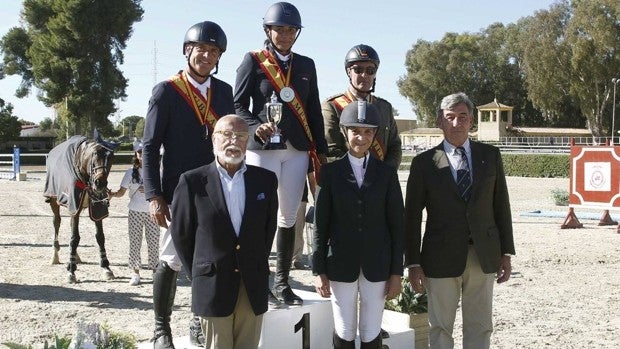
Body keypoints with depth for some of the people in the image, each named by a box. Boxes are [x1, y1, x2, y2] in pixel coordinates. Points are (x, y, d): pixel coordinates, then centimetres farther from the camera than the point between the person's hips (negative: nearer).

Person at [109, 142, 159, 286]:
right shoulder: (131, 172, 3)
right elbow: (121, 192, 2)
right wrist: (111, 194, -18)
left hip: (152, 212, -1)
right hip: (135, 212, 1)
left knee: (153, 241, 1)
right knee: (134, 242, 2)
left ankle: (155, 270, 12)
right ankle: (136, 272, 11)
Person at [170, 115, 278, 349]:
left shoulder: (266, 180, 3)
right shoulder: (192, 181, -5)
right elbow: (180, 234, 2)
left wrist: (258, 267, 12)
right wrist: (198, 275, 5)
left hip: (253, 290, 3)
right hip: (213, 289, -2)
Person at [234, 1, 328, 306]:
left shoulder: (306, 65, 13)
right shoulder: (253, 61, 2)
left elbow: (314, 111, 14)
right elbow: (238, 104, -1)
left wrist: (321, 151, 10)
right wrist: (257, 128, -19)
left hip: (297, 150, 4)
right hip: (262, 148, -4)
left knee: (289, 216, 6)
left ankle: (282, 282, 15)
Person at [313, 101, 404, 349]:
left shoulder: (386, 173, 2)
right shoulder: (330, 172, -1)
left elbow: (396, 225, 3)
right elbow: (320, 224, -1)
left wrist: (397, 272, 0)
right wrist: (319, 270, -3)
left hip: (377, 265, 1)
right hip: (341, 264, -1)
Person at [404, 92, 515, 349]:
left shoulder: (490, 156, 5)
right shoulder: (424, 162, -2)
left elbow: (501, 206, 8)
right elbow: (412, 216, -1)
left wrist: (506, 252, 5)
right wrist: (413, 263, -4)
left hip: (484, 257, 2)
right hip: (442, 258, -2)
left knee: (479, 327, 11)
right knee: (440, 328, 8)